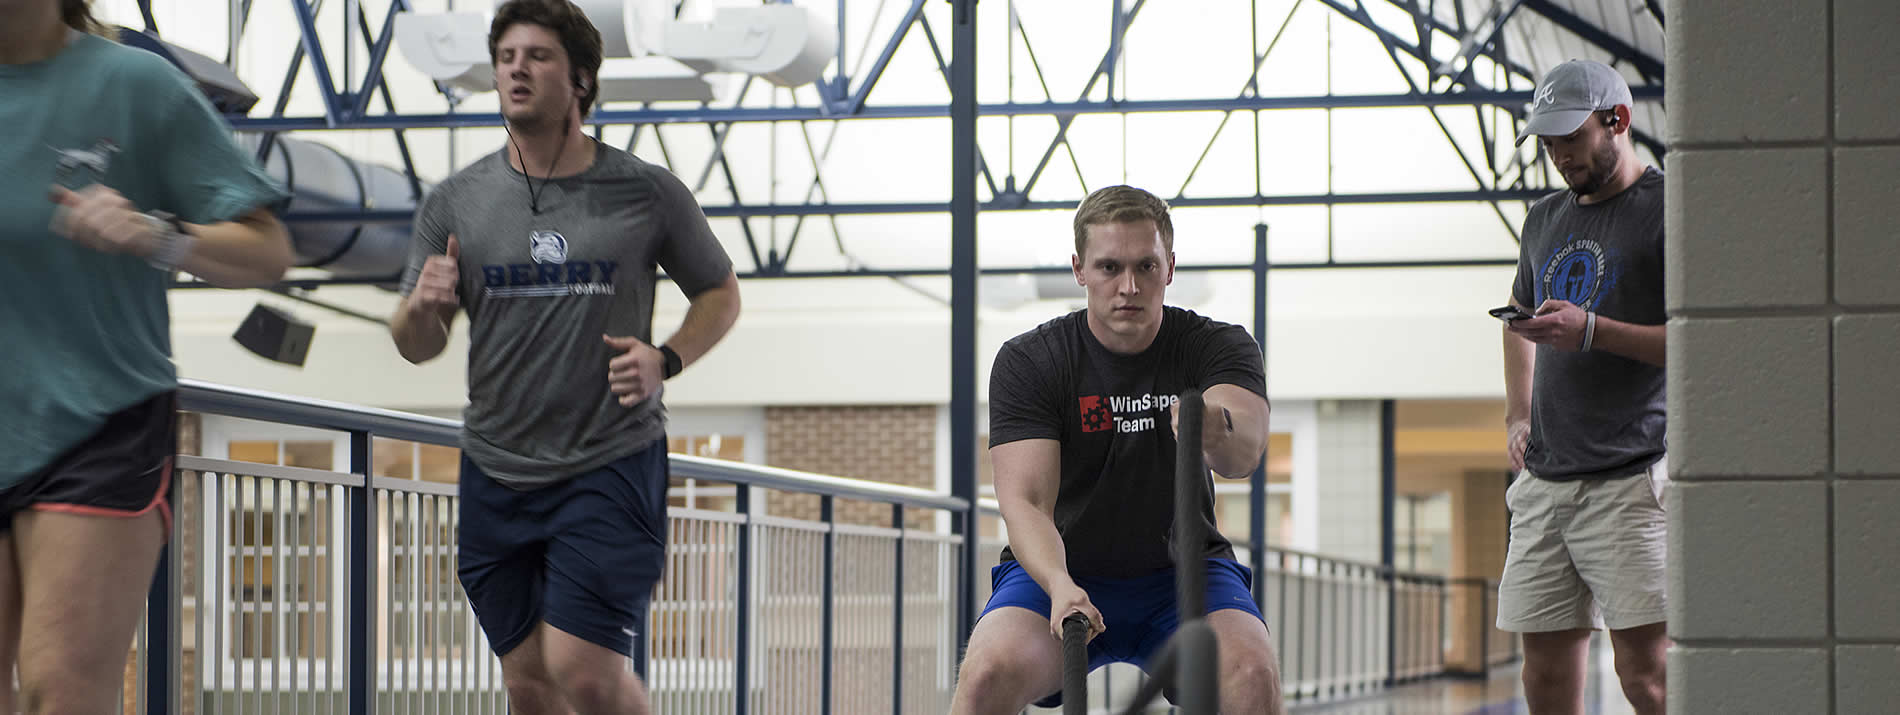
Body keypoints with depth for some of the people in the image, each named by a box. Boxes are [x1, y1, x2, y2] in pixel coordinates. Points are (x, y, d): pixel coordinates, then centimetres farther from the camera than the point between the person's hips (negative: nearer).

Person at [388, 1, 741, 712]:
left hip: (613, 464, -3)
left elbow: (720, 292, 11)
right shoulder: (455, 203, 3)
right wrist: (421, 311, -17)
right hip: (496, 470, 3)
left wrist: (666, 359, -9)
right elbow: (416, 348, 7)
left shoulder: (648, 194, -2)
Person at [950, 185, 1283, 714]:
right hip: (1061, 570, 0)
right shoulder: (1027, 361, -8)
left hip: (1181, 571, 1)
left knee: (1251, 672, -31)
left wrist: (1217, 432, -53)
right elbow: (1025, 500, -18)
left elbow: (1245, 451, -27)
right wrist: (1059, 586, -39)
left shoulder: (1218, 347, -6)